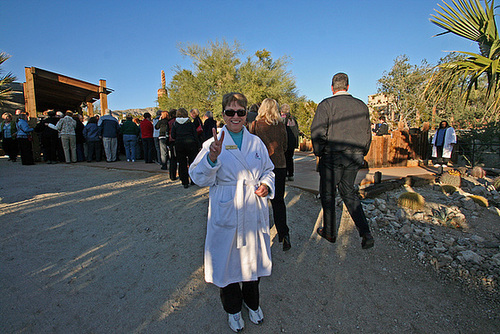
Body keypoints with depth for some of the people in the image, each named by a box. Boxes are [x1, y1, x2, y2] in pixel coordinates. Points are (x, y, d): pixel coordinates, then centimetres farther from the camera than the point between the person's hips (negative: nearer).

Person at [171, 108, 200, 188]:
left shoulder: (175, 123, 2)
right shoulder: (190, 122, 0)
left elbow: (172, 135, 2)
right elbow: (195, 135, -1)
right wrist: (198, 145, 4)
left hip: (179, 144, 1)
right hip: (190, 143, -1)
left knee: (182, 164, 7)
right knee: (192, 162, 8)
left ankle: (185, 182, 9)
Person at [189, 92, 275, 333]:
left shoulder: (256, 142, 5)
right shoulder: (213, 143, -6)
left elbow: (268, 170, 13)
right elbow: (200, 178, -15)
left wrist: (266, 184, -7)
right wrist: (212, 157, -34)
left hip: (254, 213, 3)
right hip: (226, 215, -3)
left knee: (253, 259, 20)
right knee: (228, 261, 14)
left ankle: (252, 301, 50)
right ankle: (232, 308, 44)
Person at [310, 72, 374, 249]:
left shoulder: (326, 104, -7)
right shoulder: (362, 106, 8)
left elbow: (317, 131, -17)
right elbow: (367, 134, 12)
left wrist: (318, 152, -4)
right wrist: (360, 155, 21)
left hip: (333, 156, -5)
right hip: (355, 157, 5)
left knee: (327, 194, 11)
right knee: (348, 192, 19)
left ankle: (329, 232, 24)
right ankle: (365, 233, 12)